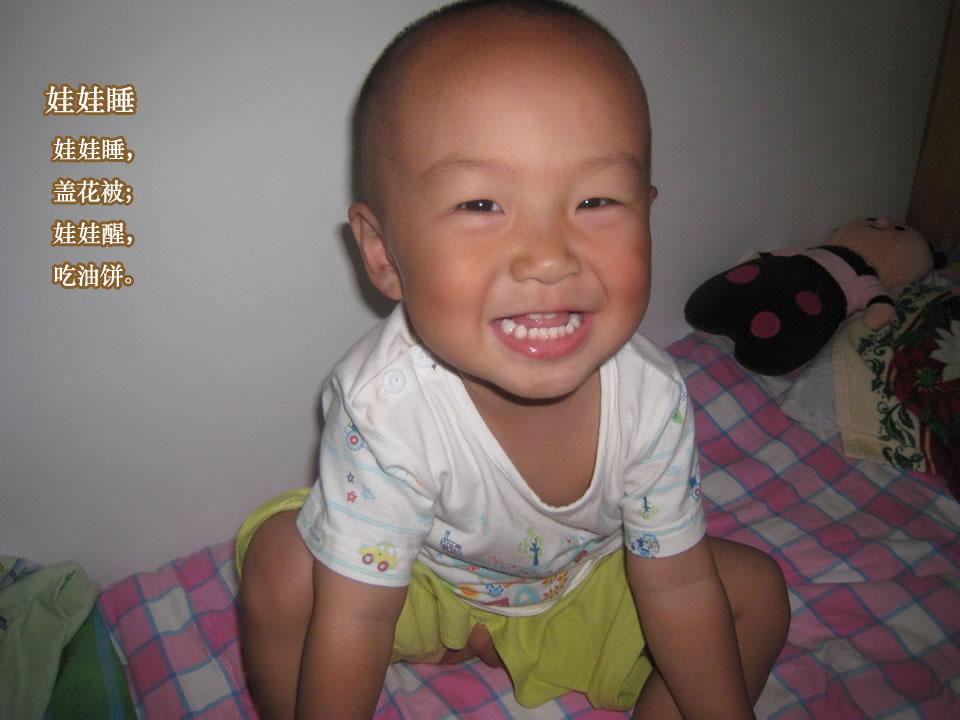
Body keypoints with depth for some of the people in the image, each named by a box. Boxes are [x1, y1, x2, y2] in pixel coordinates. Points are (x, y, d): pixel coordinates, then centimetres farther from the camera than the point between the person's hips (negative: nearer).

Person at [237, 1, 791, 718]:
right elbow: (354, 614, -27)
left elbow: (677, 584, -14)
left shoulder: (650, 396, -29)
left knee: (757, 591, -5)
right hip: (424, 579, -2)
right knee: (281, 566, -25)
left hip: (584, 579, 3)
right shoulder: (385, 407, -38)